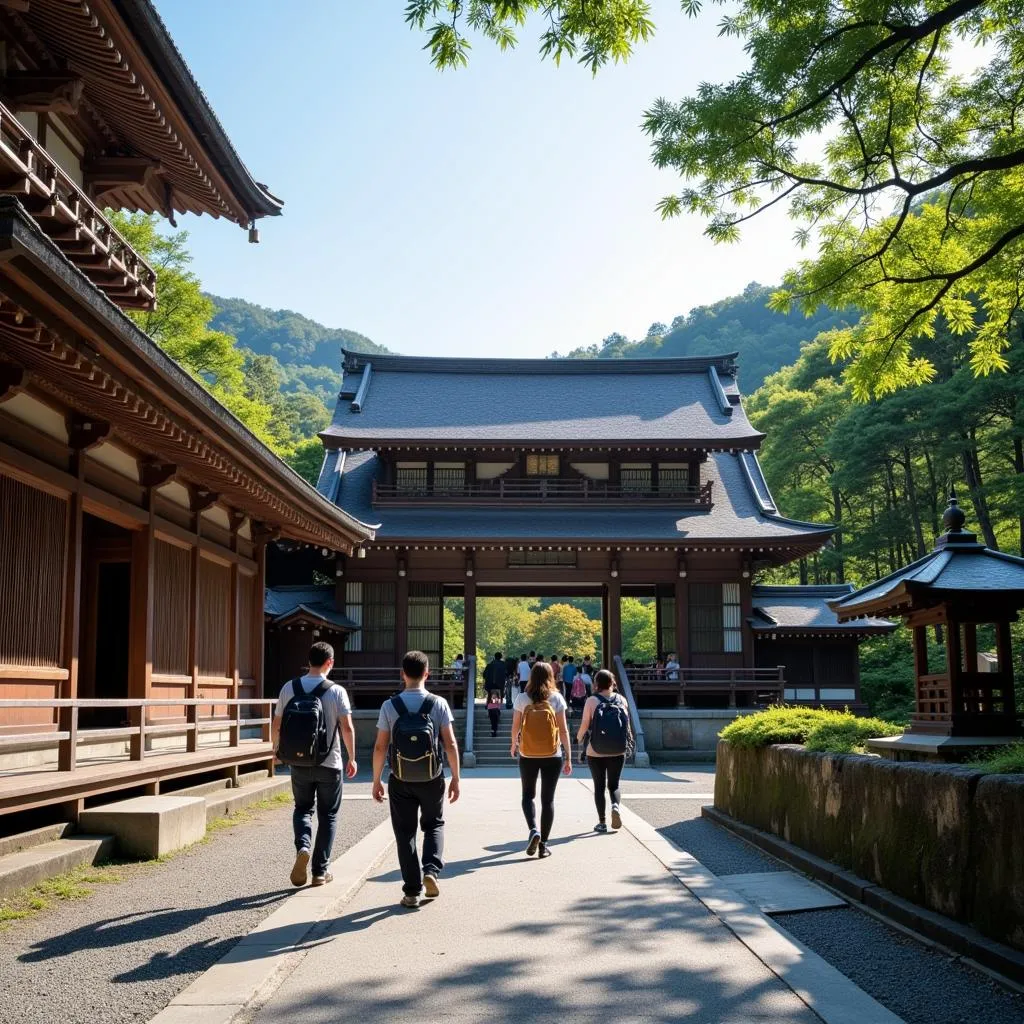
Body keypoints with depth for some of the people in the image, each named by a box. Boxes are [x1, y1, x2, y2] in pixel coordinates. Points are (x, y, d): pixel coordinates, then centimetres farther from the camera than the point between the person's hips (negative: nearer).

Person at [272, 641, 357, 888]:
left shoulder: (289, 688, -1)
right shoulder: (337, 691, -9)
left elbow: (276, 725, 4)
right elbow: (347, 727, -13)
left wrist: (276, 748, 22)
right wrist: (352, 758, -1)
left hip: (299, 763, 2)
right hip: (329, 764, -2)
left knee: (302, 808, 19)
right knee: (328, 815, 11)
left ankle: (302, 847, -9)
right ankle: (320, 871, 11)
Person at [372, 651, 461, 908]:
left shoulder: (390, 706, -6)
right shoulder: (438, 704, -7)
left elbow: (380, 747, -4)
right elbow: (450, 744, -7)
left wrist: (376, 780, 6)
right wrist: (455, 778, 2)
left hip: (401, 781, 0)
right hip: (432, 779, 0)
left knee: (405, 832, 10)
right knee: (434, 824, 21)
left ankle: (412, 891, 12)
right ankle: (430, 870, 0)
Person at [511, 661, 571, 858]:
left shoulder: (522, 699, -4)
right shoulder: (556, 698, -5)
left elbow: (515, 727, 3)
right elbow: (563, 729, -5)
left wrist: (513, 745, 23)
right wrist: (568, 757, 0)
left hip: (528, 755, 0)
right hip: (553, 755, 0)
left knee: (528, 795, 16)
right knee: (548, 799, 9)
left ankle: (533, 829, -8)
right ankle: (543, 845, 9)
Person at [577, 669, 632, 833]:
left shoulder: (592, 701, -9)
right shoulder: (621, 700, -1)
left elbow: (585, 725, -8)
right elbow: (628, 726, 2)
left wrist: (579, 737, 12)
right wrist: (627, 743, 19)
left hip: (595, 752, -2)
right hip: (618, 752, 2)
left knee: (599, 786, 10)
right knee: (614, 785, 14)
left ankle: (602, 822, 10)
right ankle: (615, 806, -15)